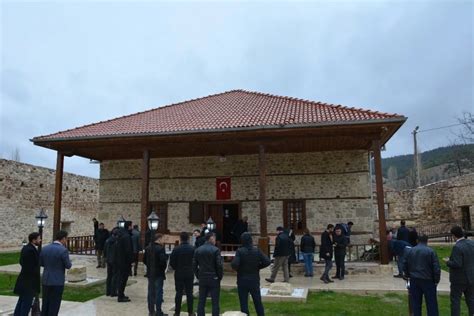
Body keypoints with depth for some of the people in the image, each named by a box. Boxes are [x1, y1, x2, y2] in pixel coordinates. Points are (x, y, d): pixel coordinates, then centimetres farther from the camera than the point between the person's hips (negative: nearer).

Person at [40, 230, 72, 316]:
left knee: (45, 305, 16)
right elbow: (68, 266, -9)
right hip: (57, 282, -6)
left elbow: (41, 263, 12)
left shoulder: (45, 248, 2)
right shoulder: (63, 250, -17)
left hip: (46, 280, 6)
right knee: (54, 306, 4)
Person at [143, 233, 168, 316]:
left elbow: (144, 260, 7)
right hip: (159, 273, -6)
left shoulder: (147, 248, 4)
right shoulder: (160, 248, -18)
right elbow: (163, 260, -23)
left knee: (151, 292, 14)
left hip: (150, 273, 7)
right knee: (158, 292, 0)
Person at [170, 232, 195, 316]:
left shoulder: (176, 249, -10)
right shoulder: (193, 249, -8)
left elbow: (172, 262, -7)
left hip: (179, 274, -1)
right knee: (189, 293, 8)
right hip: (190, 274, 1)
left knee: (179, 293, 7)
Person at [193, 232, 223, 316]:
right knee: (215, 302, 3)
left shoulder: (197, 250, 4)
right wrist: (220, 276, 0)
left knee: (201, 302, 11)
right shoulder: (215, 250, -11)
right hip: (214, 279, -4)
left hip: (202, 279, 4)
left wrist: (198, 276, 13)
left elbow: (194, 265, 5)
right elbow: (219, 265, -13)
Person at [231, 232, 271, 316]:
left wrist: (236, 268, -3)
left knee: (244, 303, 8)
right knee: (258, 302, 16)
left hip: (242, 281, -3)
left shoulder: (240, 251, -14)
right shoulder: (257, 250, -5)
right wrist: (258, 267, 5)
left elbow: (234, 264, -25)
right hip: (255, 280, 3)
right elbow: (267, 262, -8)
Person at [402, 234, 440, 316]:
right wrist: (436, 281, 0)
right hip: (427, 281, -3)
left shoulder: (410, 251, 4)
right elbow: (436, 268, -10)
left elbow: (405, 266, 9)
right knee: (431, 304, 5)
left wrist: (408, 275, 22)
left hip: (414, 281, 3)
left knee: (416, 303, 11)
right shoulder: (430, 251, -8)